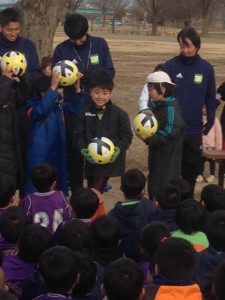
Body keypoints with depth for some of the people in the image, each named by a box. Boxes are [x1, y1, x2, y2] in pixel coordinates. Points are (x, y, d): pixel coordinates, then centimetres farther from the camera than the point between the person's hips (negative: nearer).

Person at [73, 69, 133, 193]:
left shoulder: (119, 114, -5)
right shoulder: (85, 113, 1)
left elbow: (127, 135, -3)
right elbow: (78, 135, 3)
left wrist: (118, 149, -20)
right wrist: (82, 149, -15)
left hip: (110, 161, -4)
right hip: (91, 161, 4)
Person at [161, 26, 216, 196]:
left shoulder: (206, 69, 0)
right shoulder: (170, 66, -6)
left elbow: (210, 98, 7)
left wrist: (209, 123, 2)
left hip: (194, 130, 2)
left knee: (191, 170, 11)